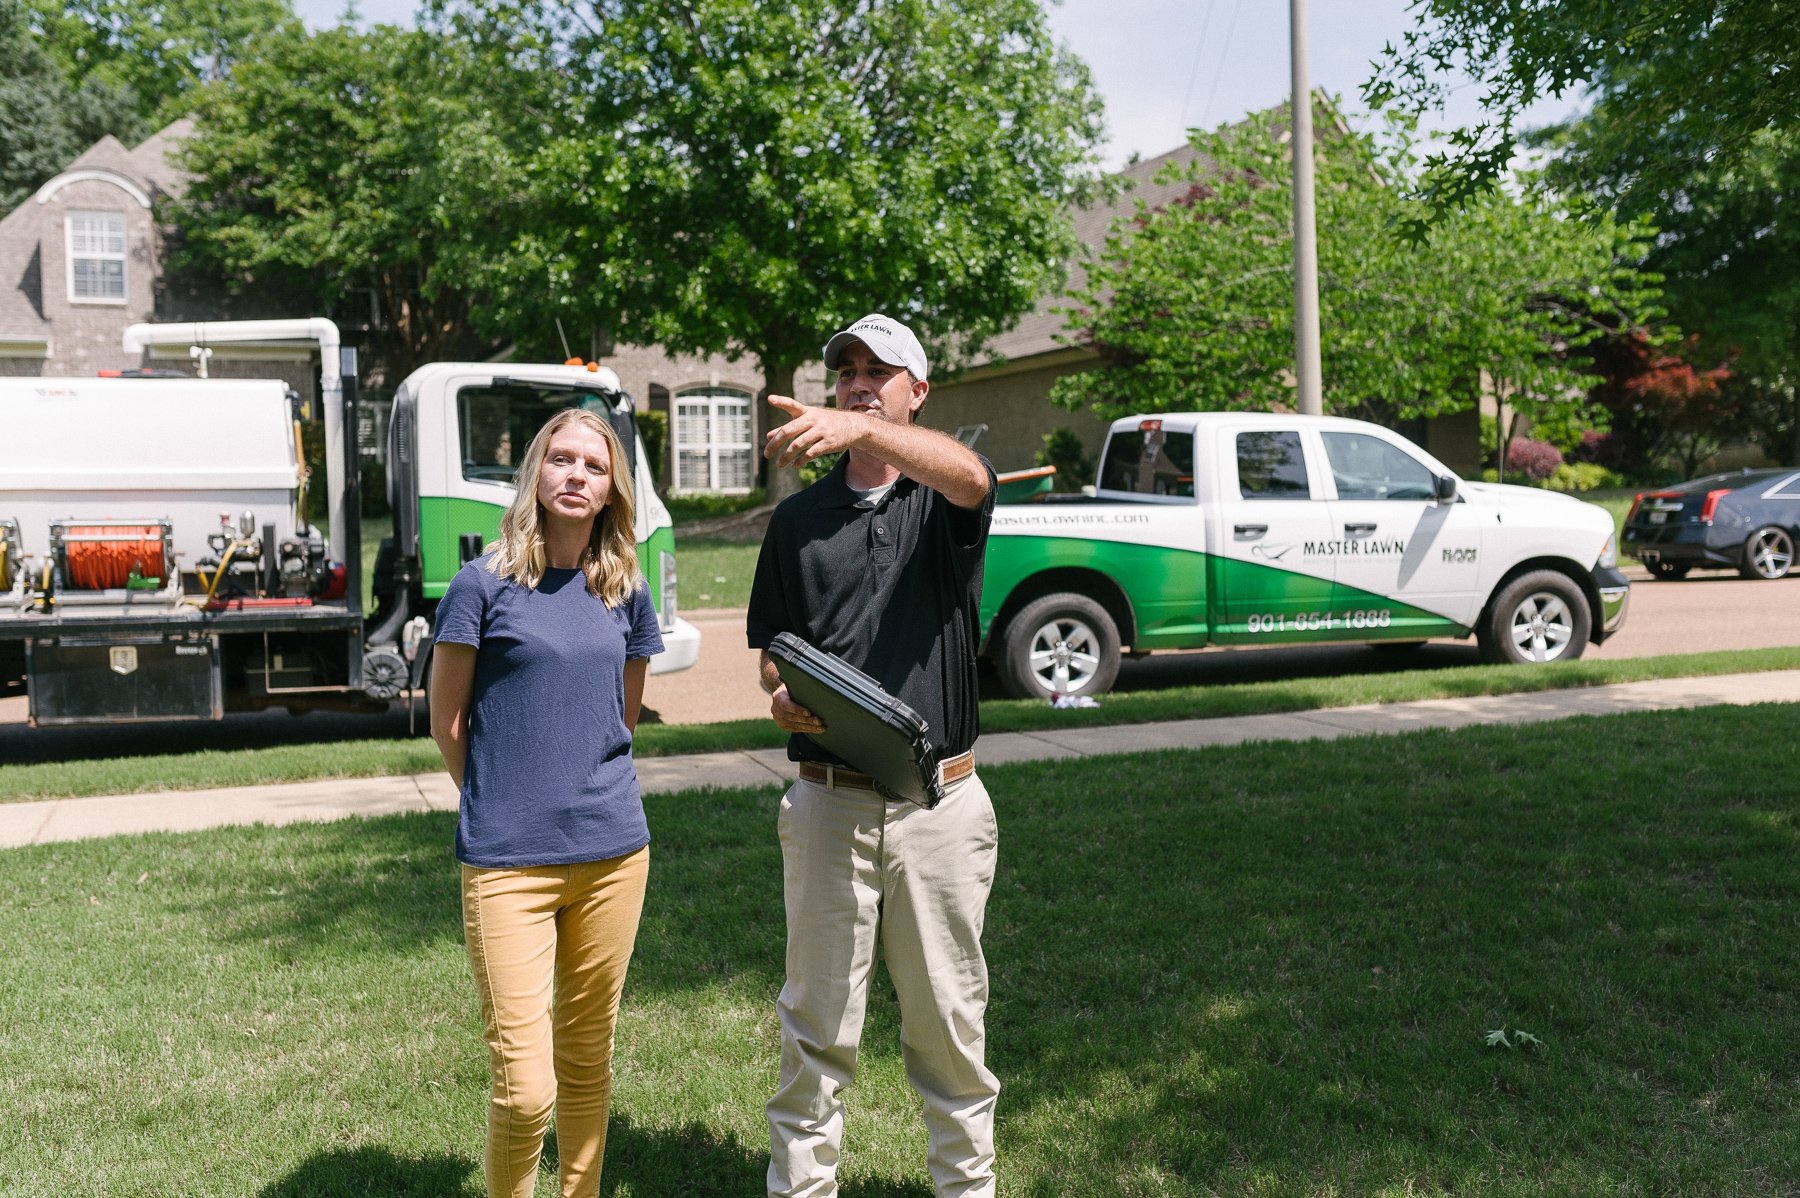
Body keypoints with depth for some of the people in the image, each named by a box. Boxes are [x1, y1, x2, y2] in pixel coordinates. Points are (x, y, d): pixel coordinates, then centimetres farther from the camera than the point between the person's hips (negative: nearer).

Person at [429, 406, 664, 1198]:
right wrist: (502, 804, 10)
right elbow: (446, 722, 2)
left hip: (612, 851, 4)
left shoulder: (625, 593, 7)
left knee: (588, 1060, 16)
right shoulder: (485, 583, -5)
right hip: (508, 863, -4)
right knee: (524, 1090, -6)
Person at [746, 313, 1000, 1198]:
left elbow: (967, 474, -25)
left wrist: (857, 428, -42)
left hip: (941, 801, -1)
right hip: (827, 801, 2)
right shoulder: (798, 518, 10)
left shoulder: (946, 502, 2)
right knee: (817, 1024, 7)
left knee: (950, 1018, 11)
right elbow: (771, 651, 15)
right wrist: (783, 698, -9)